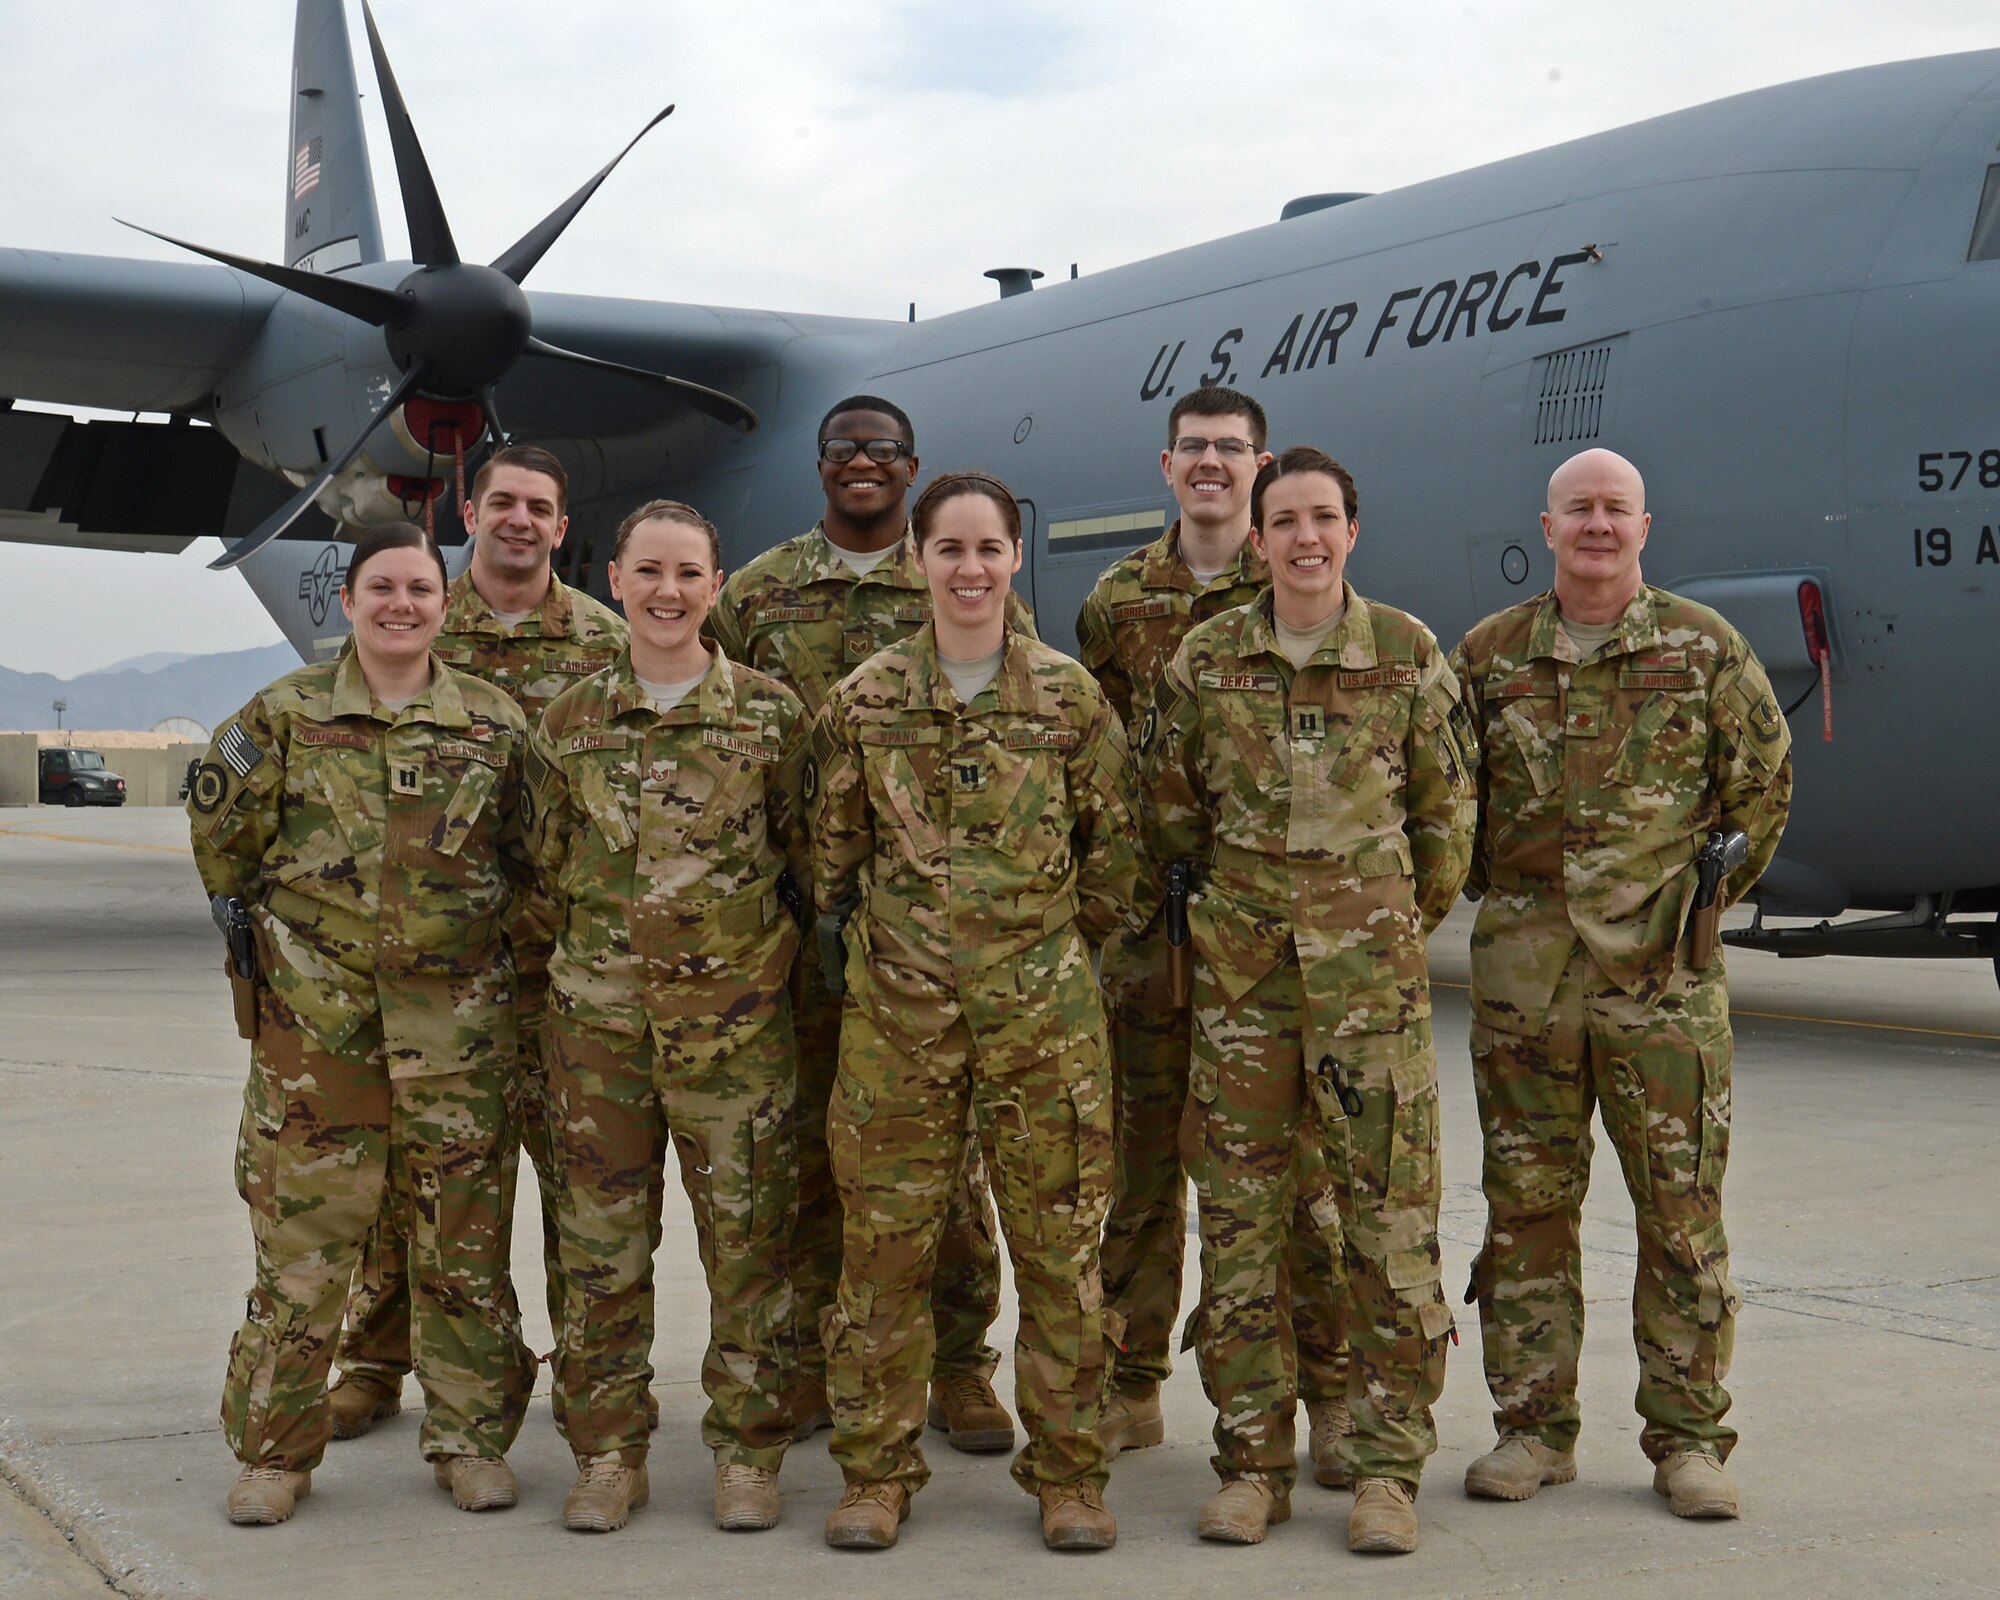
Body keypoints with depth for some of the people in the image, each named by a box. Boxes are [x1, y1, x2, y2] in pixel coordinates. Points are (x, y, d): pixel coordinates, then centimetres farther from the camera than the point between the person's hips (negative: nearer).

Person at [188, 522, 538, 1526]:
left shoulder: (495, 723, 5)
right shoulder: (286, 714, 2)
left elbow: (529, 852, 13)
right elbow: (221, 837, 8)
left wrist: (478, 929, 8)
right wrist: (279, 915, 9)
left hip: (459, 1017, 1)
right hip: (315, 1015, -1)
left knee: (463, 1235, 6)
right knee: (301, 1232, 1)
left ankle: (471, 1439, 18)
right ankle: (274, 1449, 14)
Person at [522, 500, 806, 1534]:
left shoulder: (770, 713, 1)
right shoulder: (569, 721, 6)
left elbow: (810, 858, 7)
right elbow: (546, 868, 14)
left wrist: (770, 953, 3)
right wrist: (579, 966, 12)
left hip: (736, 1016, -2)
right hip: (598, 1018, 2)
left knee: (747, 1235, 2)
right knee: (603, 1239, 7)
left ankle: (747, 1450, 15)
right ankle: (607, 1452, 18)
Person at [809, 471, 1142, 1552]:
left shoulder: (1069, 695, 2)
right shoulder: (863, 701, 2)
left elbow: (1115, 839, 10)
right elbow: (832, 848, 11)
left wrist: (1062, 936, 9)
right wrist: (864, 933, 7)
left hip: (1043, 1005, 0)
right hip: (899, 1005, 0)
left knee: (1059, 1241, 3)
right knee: (885, 1240, 3)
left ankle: (1067, 1473, 16)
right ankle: (877, 1470, 16)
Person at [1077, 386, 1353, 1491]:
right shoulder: (1117, 603, 9)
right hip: (1149, 918, 3)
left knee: (1300, 1161, 0)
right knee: (1141, 1158, 9)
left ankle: (1333, 1396, 10)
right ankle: (1129, 1388, 19)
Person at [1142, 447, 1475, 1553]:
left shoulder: (1408, 654, 0)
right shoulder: (1204, 660, 2)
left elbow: (1447, 811, 8)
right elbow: (1168, 808, 12)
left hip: (1372, 967, -1)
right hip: (1241, 966, 1)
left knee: (1389, 1215, -2)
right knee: (1239, 1214, 4)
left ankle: (1387, 1469, 9)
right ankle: (1252, 1463, 15)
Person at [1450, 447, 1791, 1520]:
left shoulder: (1703, 647, 2)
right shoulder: (1489, 655, 6)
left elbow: (1763, 781, 10)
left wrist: (1704, 897, 9)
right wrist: (1504, 897, 11)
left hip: (1662, 976, -2)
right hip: (1522, 976, 2)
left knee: (1683, 1211, 1)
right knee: (1525, 1206, 7)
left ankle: (1687, 1440, 11)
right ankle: (1533, 1430, 17)